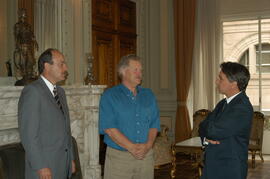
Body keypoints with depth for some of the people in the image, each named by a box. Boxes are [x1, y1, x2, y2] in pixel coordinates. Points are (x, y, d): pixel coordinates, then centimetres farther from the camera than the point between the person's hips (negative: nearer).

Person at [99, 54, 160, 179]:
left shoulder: (148, 95, 12)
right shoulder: (109, 96, -1)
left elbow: (154, 124, 7)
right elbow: (108, 128, -11)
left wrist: (148, 145, -11)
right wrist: (131, 147, -16)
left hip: (146, 155, 4)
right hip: (118, 156, -3)